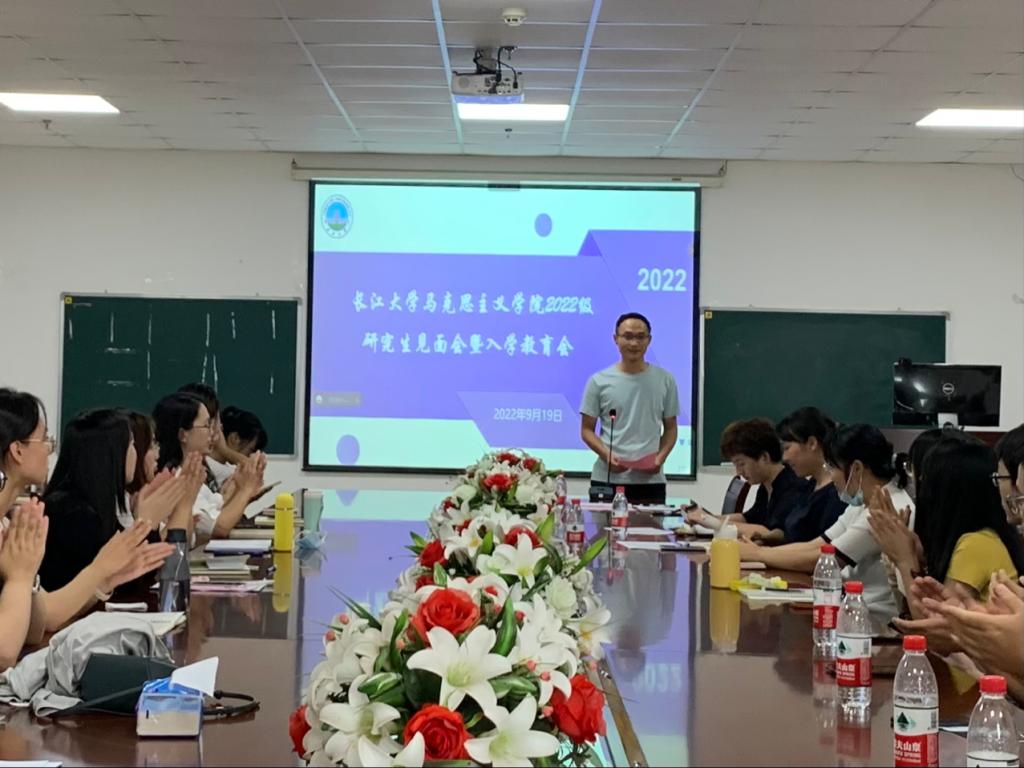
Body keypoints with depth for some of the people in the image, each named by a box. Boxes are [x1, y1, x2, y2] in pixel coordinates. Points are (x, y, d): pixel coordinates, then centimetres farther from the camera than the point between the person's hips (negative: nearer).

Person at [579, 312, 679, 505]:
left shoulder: (665, 380, 7)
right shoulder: (599, 381, 3)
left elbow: (670, 428, 13)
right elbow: (587, 429, 6)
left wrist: (661, 457, -6)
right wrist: (606, 455, -13)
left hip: (650, 481, 1)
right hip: (606, 480, -1)